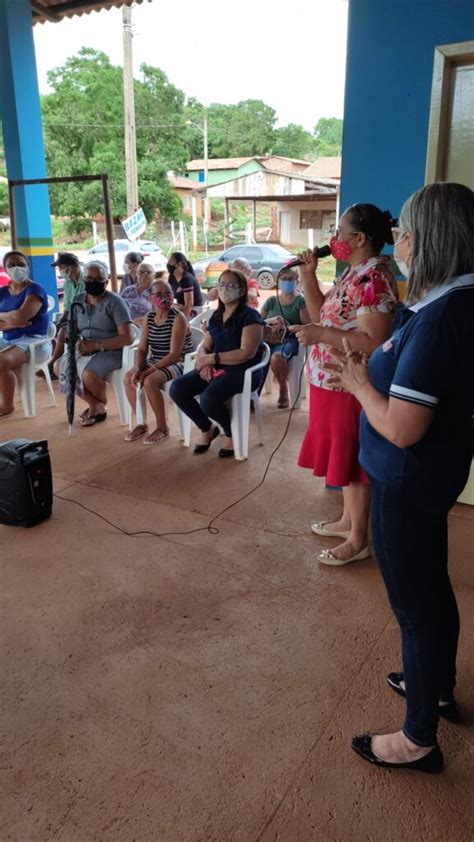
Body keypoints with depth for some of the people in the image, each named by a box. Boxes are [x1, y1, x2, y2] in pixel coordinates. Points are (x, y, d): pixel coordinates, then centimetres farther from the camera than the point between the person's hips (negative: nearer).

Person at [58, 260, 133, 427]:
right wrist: (77, 342, -11)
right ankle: (95, 405, 1)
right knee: (61, 367, -14)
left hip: (111, 351, -7)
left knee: (89, 374, -31)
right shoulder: (78, 301, 9)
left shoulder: (115, 302, -10)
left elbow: (127, 338, -16)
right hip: (85, 350, 7)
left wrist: (97, 344, -22)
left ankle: (101, 406, 3)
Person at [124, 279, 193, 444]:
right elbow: (142, 349, 4)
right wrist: (139, 368, -17)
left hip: (178, 364, -7)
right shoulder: (149, 318, 6)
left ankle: (162, 427, -12)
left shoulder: (178, 318, -15)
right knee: (129, 377, -15)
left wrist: (150, 370, -25)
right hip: (154, 362, 7)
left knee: (149, 381, -30)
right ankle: (141, 423, 1)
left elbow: (175, 354, -21)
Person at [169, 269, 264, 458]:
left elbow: (246, 353, -19)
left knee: (208, 399, -33)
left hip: (242, 371, -7)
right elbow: (204, 346, 14)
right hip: (216, 369, 7)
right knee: (177, 389, -13)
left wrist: (211, 358, -17)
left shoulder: (250, 316, -9)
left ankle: (231, 433, -1)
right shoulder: (216, 316, 14)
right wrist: (204, 361, -11)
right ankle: (207, 428, 9)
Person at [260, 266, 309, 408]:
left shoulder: (301, 301, 6)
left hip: (289, 339, -3)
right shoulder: (271, 300, 17)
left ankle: (283, 390, -11)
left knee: (276, 357, -38)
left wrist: (286, 326, -18)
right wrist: (271, 321, -10)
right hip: (268, 338, 3)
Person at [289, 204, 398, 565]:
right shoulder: (352, 273, 11)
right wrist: (308, 275, 5)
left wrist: (321, 336, -26)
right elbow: (323, 314, 15)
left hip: (351, 388, -10)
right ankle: (348, 520, 37)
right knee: (342, 458, 20)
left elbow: (374, 343, -28)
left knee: (353, 462, 2)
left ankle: (359, 540, 18)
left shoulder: (373, 280, -21)